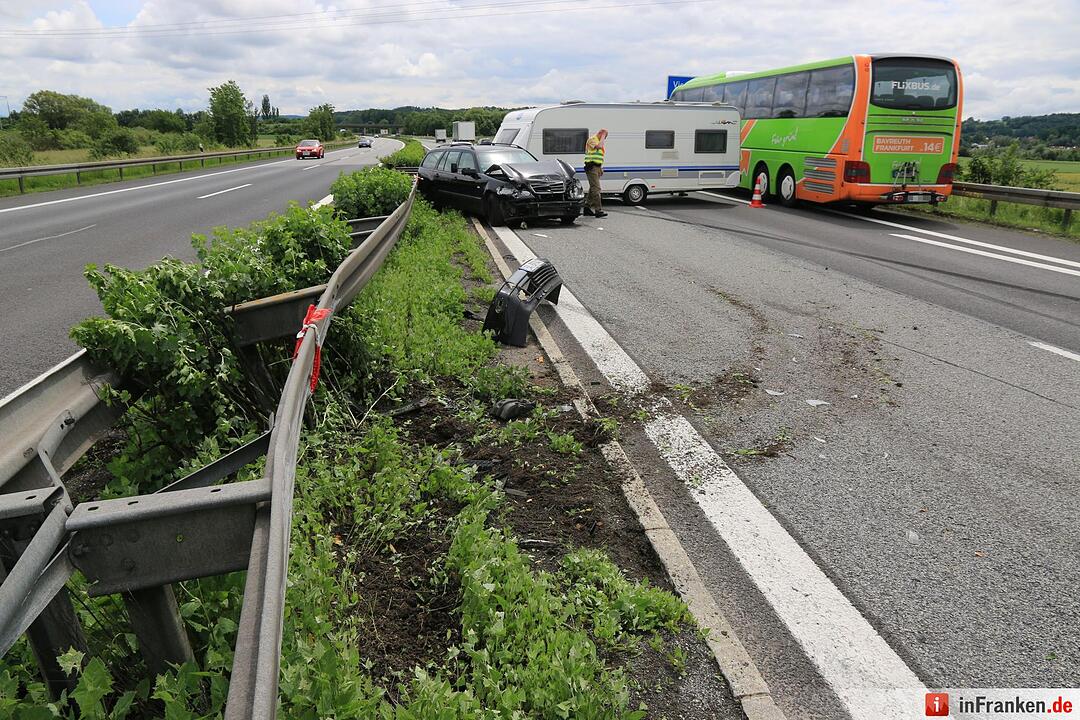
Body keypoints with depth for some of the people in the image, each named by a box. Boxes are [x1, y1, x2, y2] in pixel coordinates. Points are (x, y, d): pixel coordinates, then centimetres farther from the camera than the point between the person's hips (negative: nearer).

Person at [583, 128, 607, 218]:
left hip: (597, 167, 10)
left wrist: (601, 168, 21)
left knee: (593, 188, 11)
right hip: (591, 167, -10)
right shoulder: (592, 140, -6)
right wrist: (602, 137, -10)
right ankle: (598, 210, -20)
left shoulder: (599, 141, 23)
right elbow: (599, 146, -25)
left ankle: (587, 207, 17)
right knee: (596, 188, -16)